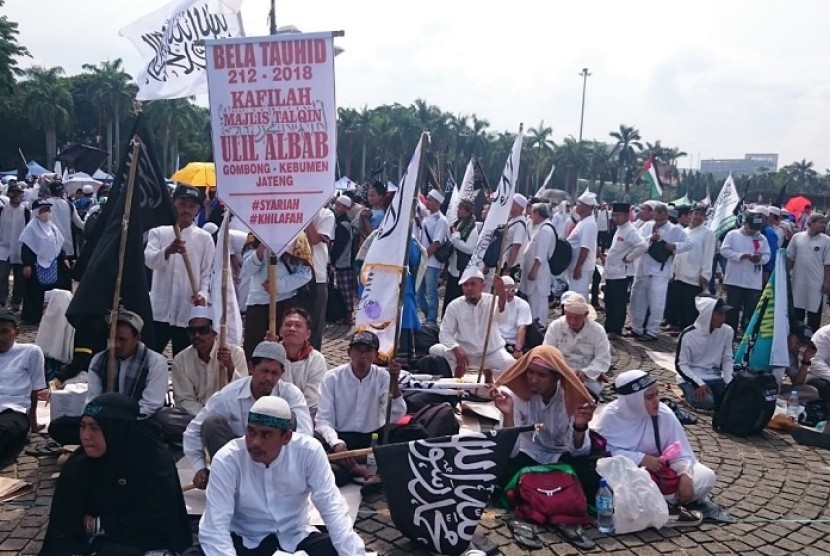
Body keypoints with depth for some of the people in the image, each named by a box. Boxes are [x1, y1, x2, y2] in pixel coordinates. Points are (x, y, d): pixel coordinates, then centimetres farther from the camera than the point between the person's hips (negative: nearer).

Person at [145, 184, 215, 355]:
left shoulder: (204, 238, 5)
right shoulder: (158, 232, 6)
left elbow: (207, 273, 4)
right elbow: (150, 260, -11)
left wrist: (202, 294, -15)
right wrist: (168, 251, -32)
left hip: (189, 313, 0)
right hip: (159, 311, 0)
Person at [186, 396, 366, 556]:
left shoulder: (309, 451, -17)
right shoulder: (226, 459, -20)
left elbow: (332, 508, -17)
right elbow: (215, 527, -23)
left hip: (296, 536, 0)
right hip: (245, 539, 0)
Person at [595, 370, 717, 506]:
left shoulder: (665, 414, -13)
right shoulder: (611, 416, -18)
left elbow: (681, 452, -10)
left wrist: (685, 475, -29)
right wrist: (641, 459, -27)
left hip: (660, 471, 2)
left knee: (706, 477, -13)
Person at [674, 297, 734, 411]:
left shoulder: (727, 331, -5)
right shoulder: (688, 335, -17)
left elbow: (728, 359, 4)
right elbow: (680, 365, -13)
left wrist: (729, 383, -10)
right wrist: (699, 384, -24)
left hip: (714, 378, 4)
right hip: (691, 379, -4)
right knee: (706, 401, -31)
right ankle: (692, 393, 2)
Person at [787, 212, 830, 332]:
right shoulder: (797, 237, -1)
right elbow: (790, 258, 6)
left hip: (817, 283, -2)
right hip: (798, 281, 2)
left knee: (814, 312, 5)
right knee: (796, 311, 12)